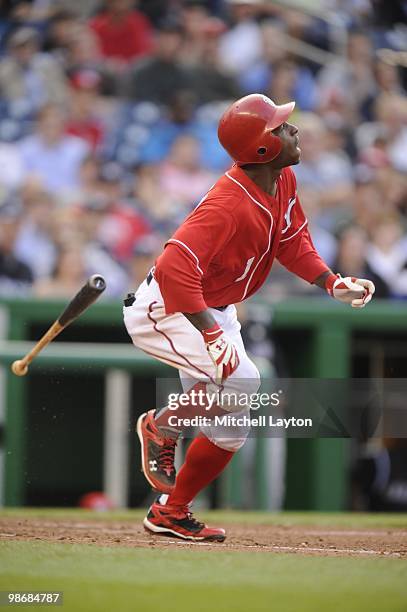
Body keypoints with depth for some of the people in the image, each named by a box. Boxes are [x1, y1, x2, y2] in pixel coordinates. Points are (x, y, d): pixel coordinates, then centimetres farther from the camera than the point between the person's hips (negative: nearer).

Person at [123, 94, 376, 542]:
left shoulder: (283, 181, -5)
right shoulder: (230, 204, -33)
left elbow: (293, 240, 13)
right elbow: (175, 268, -41)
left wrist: (331, 283, -2)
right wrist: (211, 333, -43)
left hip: (214, 309, 9)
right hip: (164, 310, -9)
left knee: (231, 433, 9)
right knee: (240, 379, -30)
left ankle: (171, 513, 25)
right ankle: (161, 426, -4)